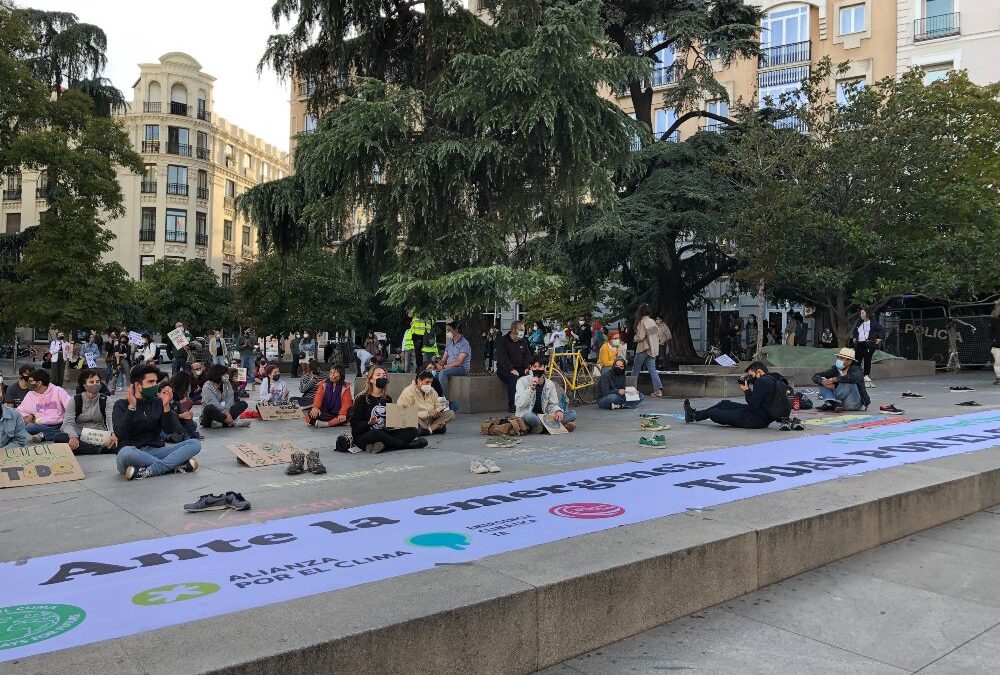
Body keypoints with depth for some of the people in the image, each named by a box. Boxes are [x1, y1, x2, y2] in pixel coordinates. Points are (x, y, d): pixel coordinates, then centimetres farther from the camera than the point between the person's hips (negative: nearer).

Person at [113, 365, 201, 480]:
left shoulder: (158, 402, 10)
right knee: (125, 452, -40)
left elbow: (170, 430, -2)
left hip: (155, 452, 4)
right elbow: (120, 433, -14)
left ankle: (146, 472, -30)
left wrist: (166, 406, -15)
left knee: (195, 443, -17)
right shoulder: (121, 405, 3)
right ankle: (175, 466, -28)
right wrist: (132, 407, -19)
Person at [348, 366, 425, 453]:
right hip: (363, 437, -6)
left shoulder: (388, 399, 13)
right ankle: (408, 445, -20)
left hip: (383, 434, 6)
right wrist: (369, 423, -28)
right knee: (377, 433, -40)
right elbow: (354, 425, -9)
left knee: (413, 430, -11)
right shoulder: (362, 399, -4)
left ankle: (383, 446, -29)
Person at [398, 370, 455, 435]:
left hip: (431, 419, 7)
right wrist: (427, 413, -23)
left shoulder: (432, 390, 10)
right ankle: (436, 427, -18)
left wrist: (437, 412, -11)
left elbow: (438, 406, 14)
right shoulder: (408, 392, -12)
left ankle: (428, 430, -25)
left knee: (450, 413, -10)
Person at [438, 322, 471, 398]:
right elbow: (444, 359, 13)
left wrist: (444, 366, -21)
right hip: (449, 368, 7)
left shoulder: (464, 343, -10)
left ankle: (445, 398, -29)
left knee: (443, 372, -33)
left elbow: (458, 362, -18)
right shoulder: (449, 343, 15)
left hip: (462, 368, -7)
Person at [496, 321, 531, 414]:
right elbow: (502, 357, -14)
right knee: (514, 378, -36)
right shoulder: (502, 341, -3)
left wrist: (527, 368, -6)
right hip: (505, 369, -5)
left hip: (520, 369, 5)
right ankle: (511, 406, -25)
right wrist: (511, 369, -26)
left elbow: (527, 355, 14)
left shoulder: (523, 342, 16)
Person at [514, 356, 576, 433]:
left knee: (572, 414, -12)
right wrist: (531, 388, -25)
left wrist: (558, 411, -14)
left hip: (544, 416, 5)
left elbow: (552, 404, 10)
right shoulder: (523, 381, -4)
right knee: (528, 416, -41)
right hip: (526, 416, -4)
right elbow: (519, 404, -15)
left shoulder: (550, 384, 7)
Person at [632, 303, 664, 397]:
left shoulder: (642, 322, -14)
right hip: (653, 349, 6)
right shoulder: (653, 321, 6)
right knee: (652, 369, 5)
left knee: (636, 369, 8)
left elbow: (640, 337, -18)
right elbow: (658, 334, 11)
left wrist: (634, 338, 1)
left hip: (643, 349, -6)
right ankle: (658, 389, -6)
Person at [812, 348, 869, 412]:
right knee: (822, 380, -8)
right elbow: (815, 377, -3)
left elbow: (855, 377, -39)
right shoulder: (835, 369, 1)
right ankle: (831, 401, -34)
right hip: (841, 402, 5)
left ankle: (831, 404, -27)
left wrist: (834, 379, -34)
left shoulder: (856, 370, -12)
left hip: (854, 404, -5)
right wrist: (824, 382, -26)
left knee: (849, 382, -32)